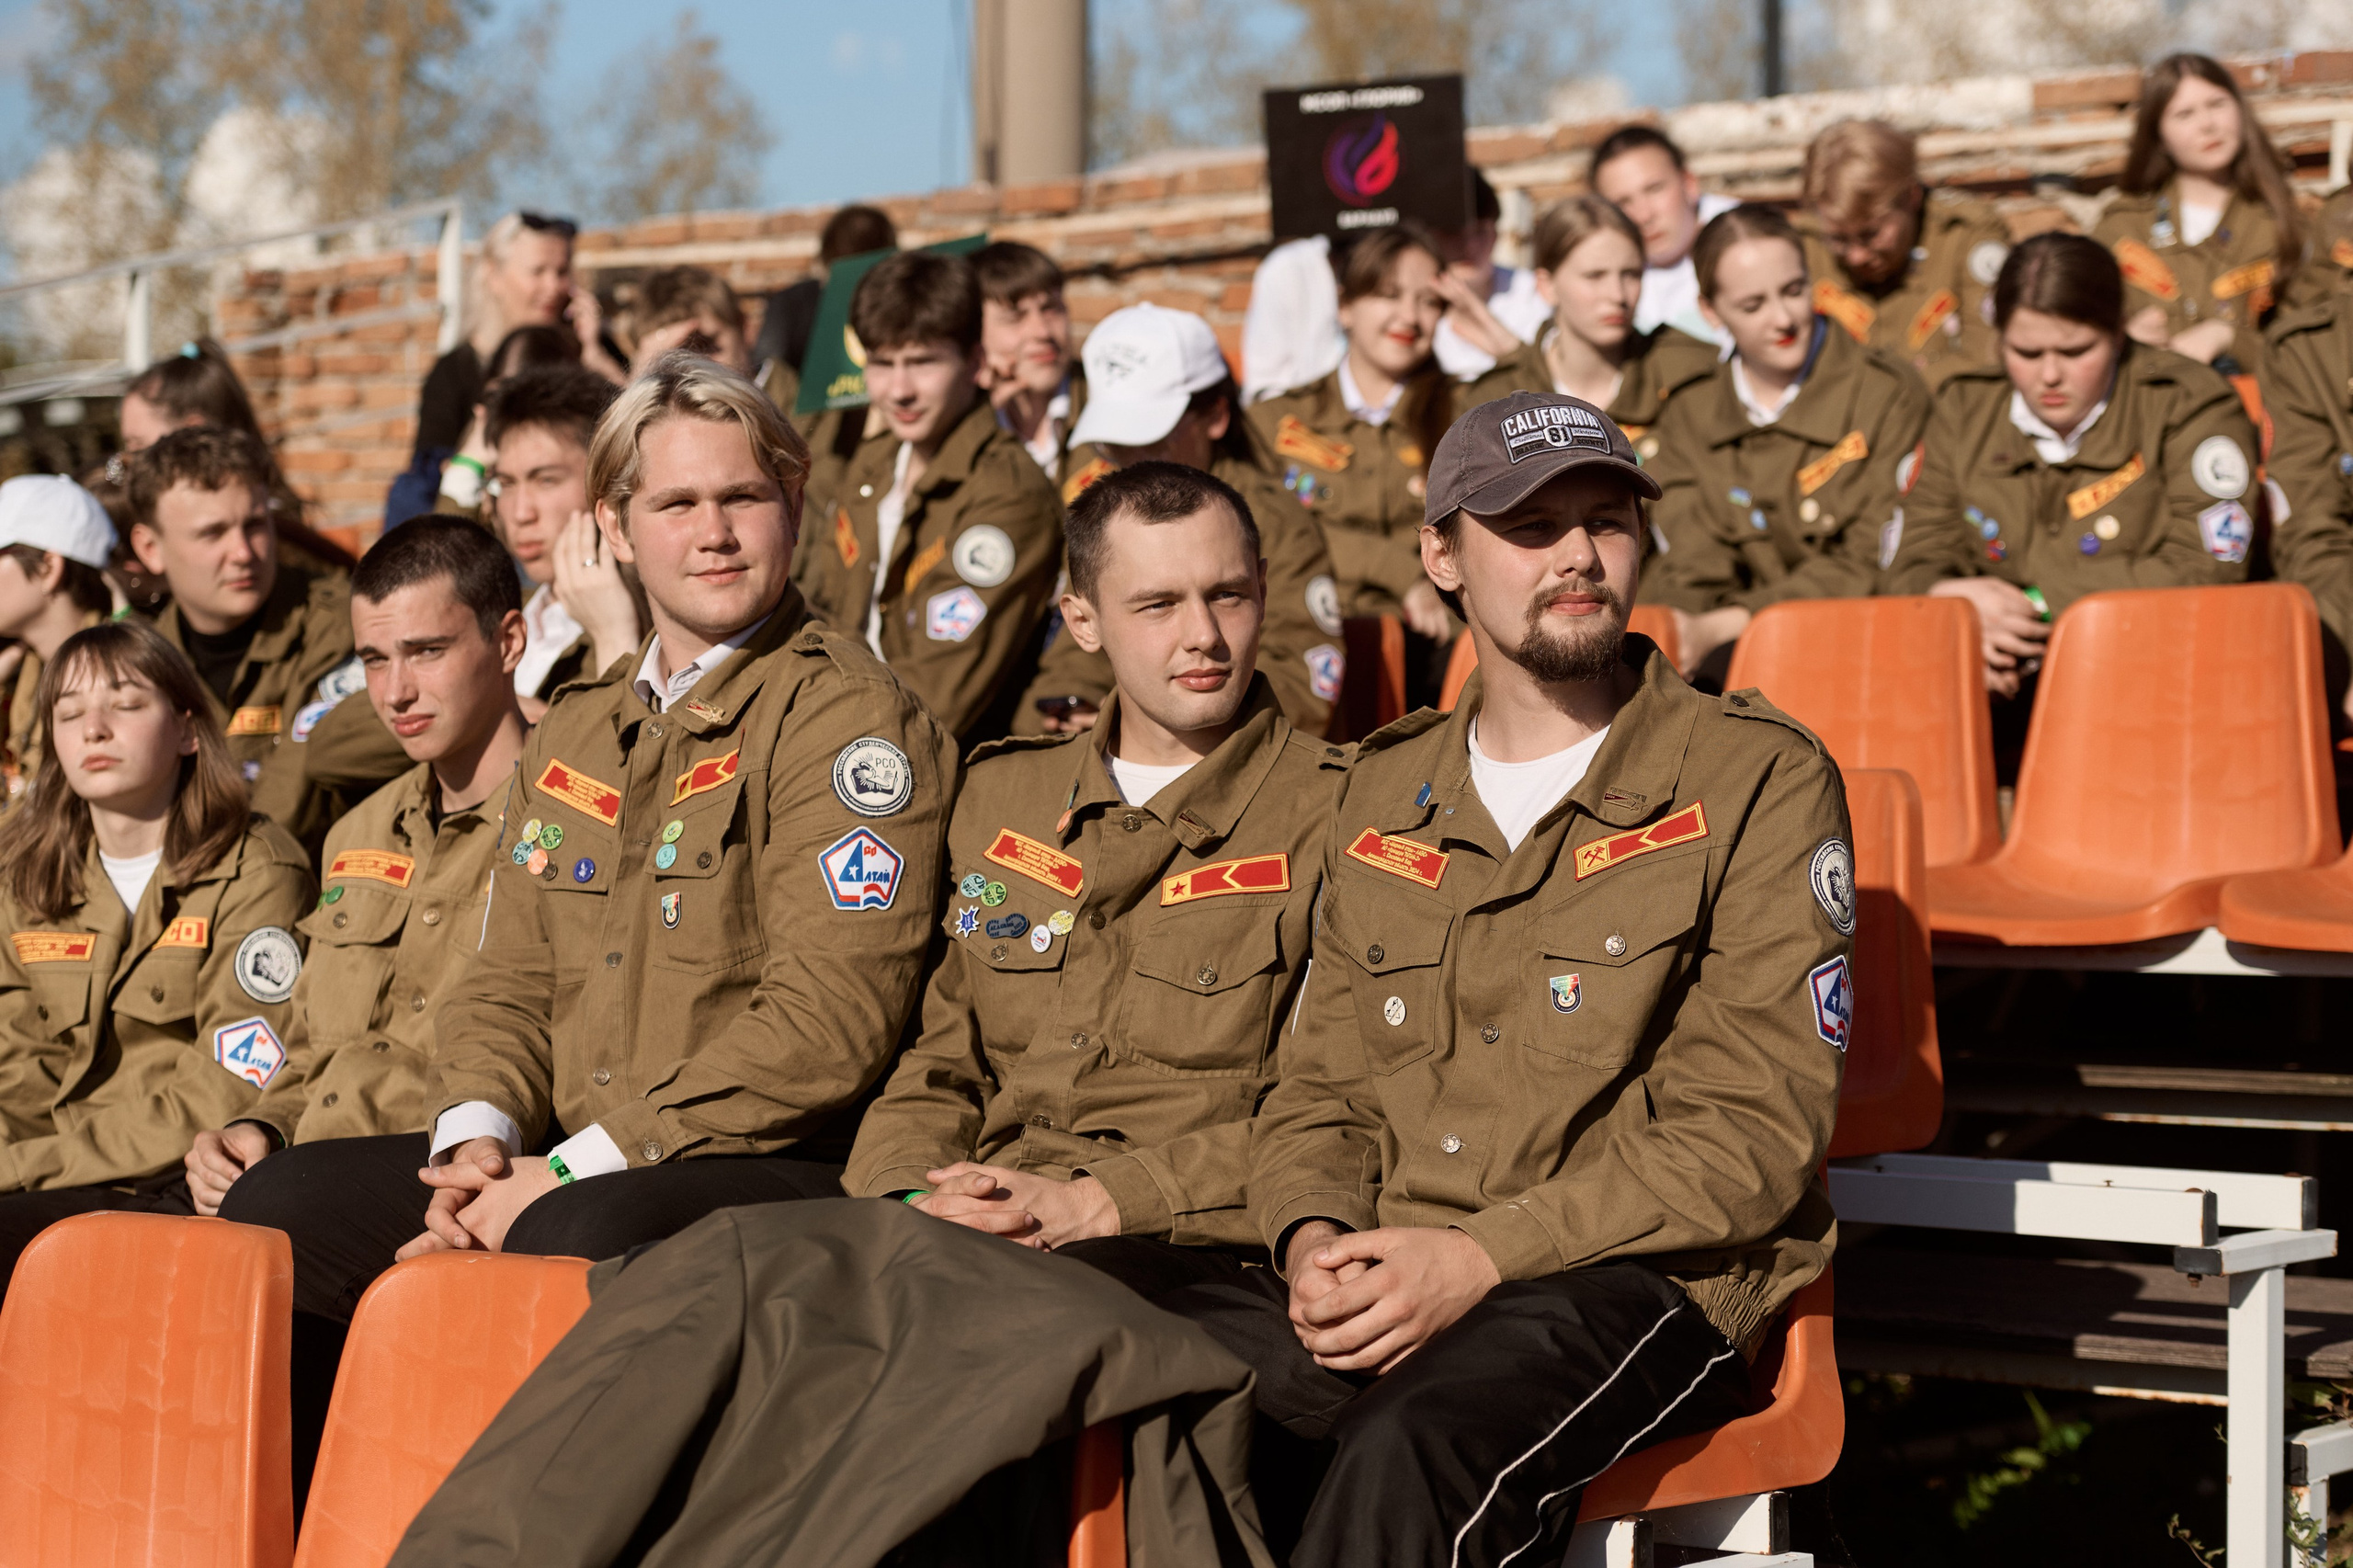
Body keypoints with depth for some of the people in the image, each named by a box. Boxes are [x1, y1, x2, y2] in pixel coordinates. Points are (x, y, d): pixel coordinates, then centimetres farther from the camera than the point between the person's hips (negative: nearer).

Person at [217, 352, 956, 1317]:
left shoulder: (851, 716, -5)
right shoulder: (573, 738, 21)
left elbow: (830, 1018, -15)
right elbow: (510, 983, 20)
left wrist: (573, 1170, -17)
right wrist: (476, 1135, -4)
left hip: (784, 1170, -7)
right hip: (563, 1158, 7)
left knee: (584, 1236, -37)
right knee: (276, 1201, -10)